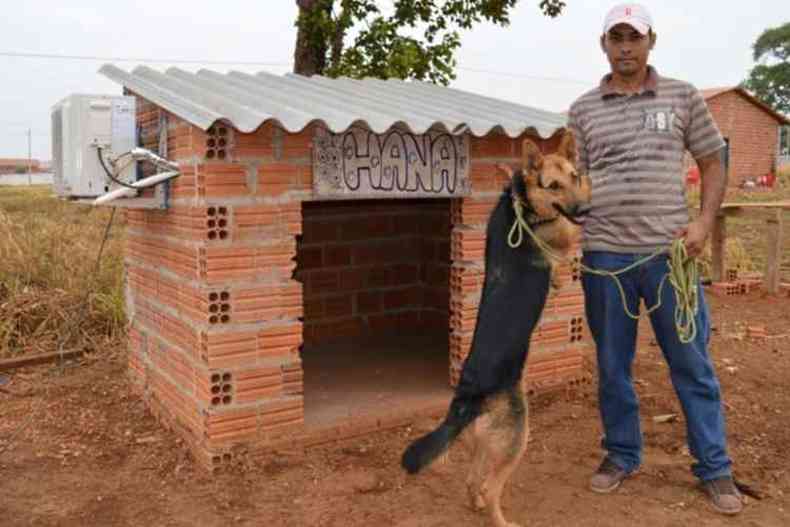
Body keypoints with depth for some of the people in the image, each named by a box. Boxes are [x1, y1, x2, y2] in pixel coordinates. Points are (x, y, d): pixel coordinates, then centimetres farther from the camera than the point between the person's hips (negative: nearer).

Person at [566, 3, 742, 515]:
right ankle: (622, 454, 28)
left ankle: (715, 467, 20)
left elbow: (713, 165, 9)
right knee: (613, 364, 11)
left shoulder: (683, 96, 6)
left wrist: (704, 222, -5)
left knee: (692, 362, 6)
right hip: (603, 254, 1)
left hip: (670, 252, -1)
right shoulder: (583, 110, 8)